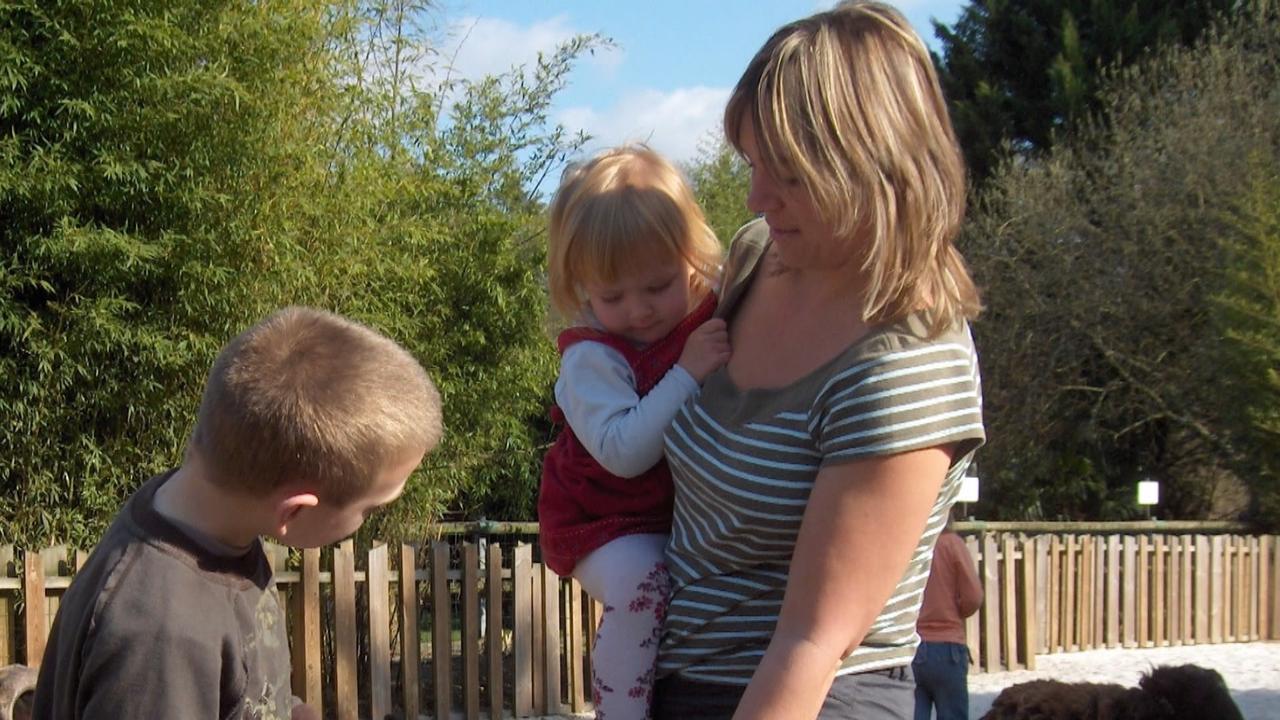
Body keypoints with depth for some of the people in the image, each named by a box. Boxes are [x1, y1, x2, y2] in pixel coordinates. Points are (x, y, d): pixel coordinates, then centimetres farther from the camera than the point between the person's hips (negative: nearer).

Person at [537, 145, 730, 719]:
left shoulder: (717, 319, -1)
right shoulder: (592, 357, -15)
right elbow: (622, 451, -28)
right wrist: (686, 375, -31)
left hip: (691, 511, 6)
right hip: (608, 522, -6)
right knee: (643, 585, -31)